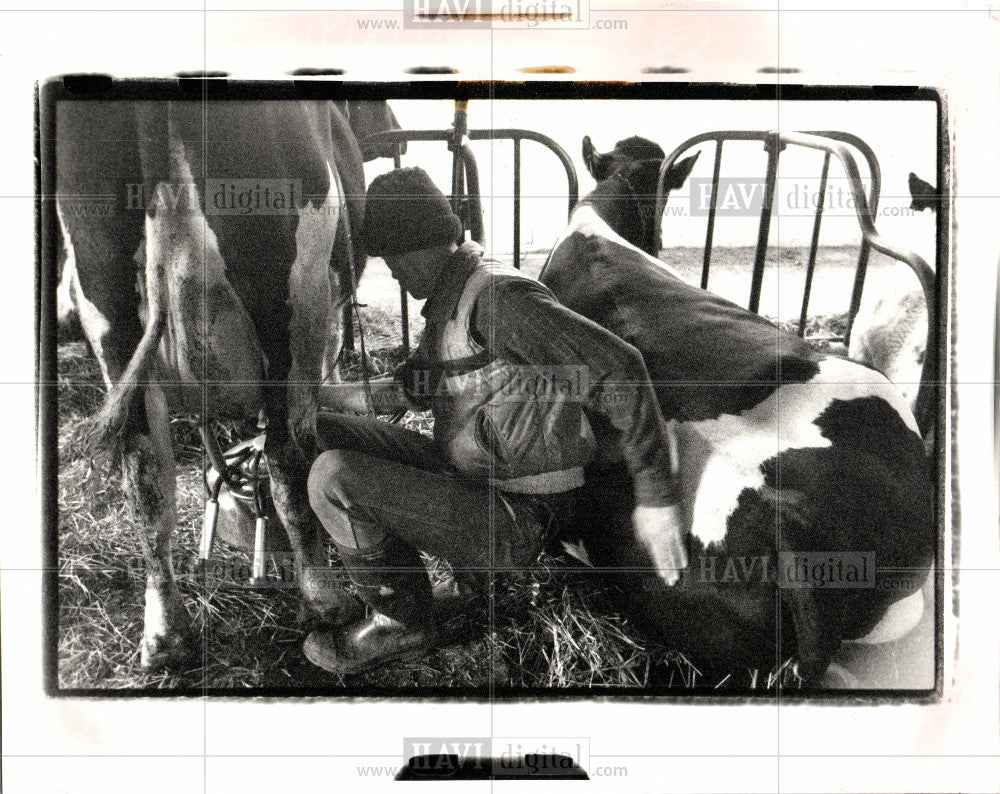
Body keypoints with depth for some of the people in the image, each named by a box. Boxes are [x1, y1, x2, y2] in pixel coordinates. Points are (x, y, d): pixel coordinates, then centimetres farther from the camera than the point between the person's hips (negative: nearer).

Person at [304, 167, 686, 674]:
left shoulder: (497, 297, -22)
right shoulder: (447, 301, 10)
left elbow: (617, 367, -28)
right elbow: (423, 379, 28)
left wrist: (655, 494, -27)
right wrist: (371, 395, 7)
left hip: (512, 521, -10)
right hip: (463, 475, 10)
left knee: (334, 479, -22)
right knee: (326, 432, 7)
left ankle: (402, 622, -3)